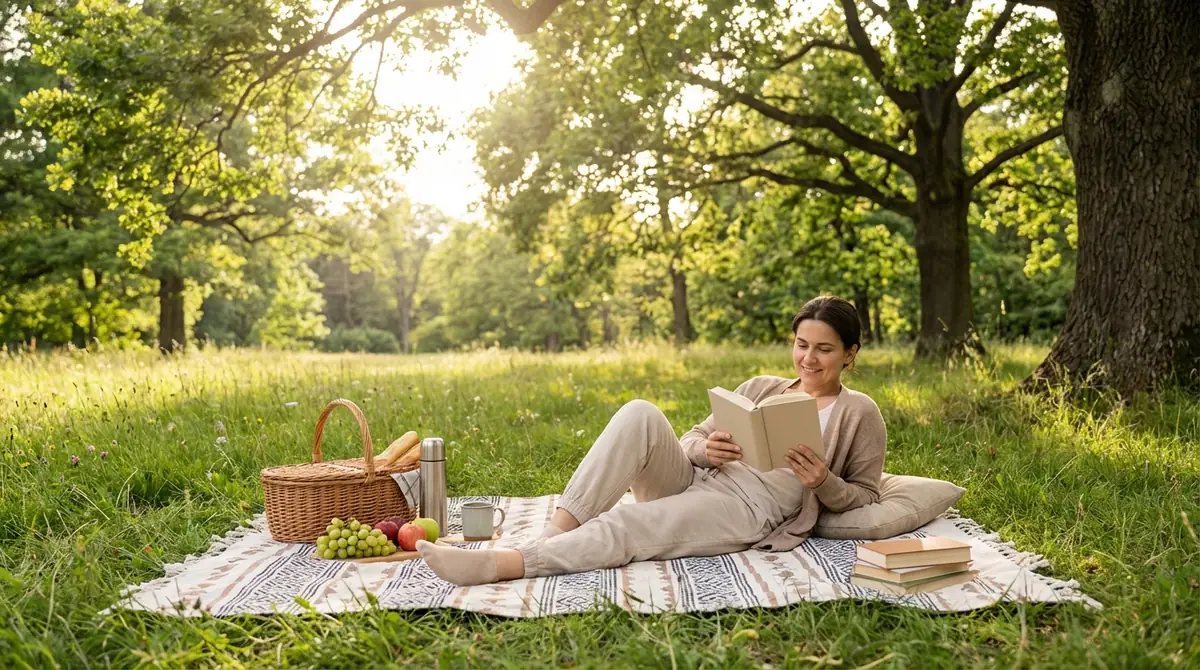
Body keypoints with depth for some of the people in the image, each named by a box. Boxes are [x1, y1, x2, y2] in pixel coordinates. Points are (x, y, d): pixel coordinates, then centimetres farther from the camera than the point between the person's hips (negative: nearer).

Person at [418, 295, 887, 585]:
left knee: (622, 526, -33)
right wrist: (707, 451, -7)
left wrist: (823, 482, -12)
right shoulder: (760, 387, 23)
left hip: (751, 509, -5)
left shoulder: (859, 414, 12)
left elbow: (864, 496, 9)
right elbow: (693, 439, 18)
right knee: (641, 414, -27)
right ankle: (553, 533, -34)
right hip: (693, 482, 5)